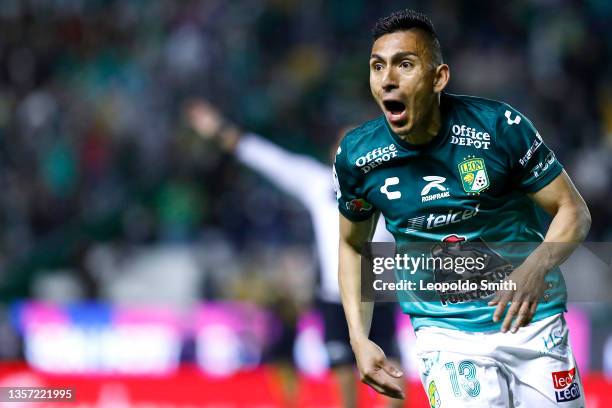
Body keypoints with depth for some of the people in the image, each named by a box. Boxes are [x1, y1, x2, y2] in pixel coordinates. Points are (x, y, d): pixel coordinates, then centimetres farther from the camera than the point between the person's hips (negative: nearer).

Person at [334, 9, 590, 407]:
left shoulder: (500, 126, -14)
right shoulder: (356, 154, -7)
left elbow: (573, 210, -7)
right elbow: (352, 245, 10)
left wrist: (535, 269, -27)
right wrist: (359, 340, 0)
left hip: (531, 319, 0)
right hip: (445, 332, 0)